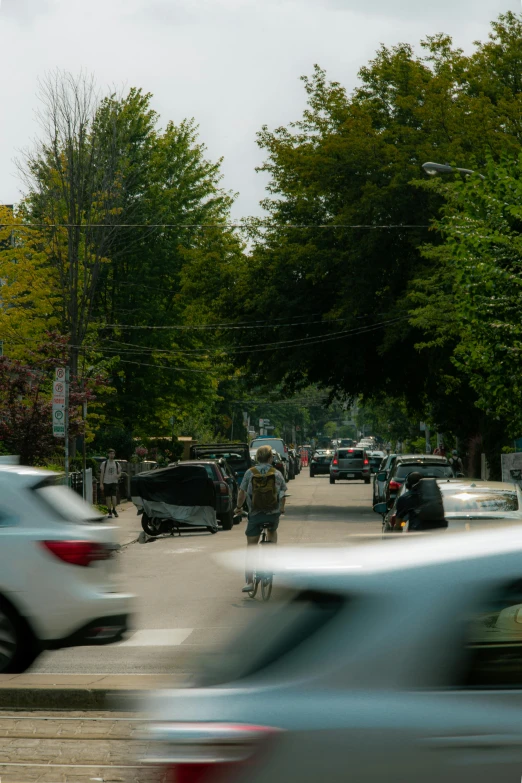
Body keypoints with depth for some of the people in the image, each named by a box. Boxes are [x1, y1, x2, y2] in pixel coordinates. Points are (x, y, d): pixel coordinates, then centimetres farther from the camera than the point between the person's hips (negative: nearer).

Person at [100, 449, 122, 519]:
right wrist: (101, 483, -5)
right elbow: (101, 474, 2)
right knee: (108, 497, 1)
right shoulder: (104, 463, 3)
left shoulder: (117, 464, 8)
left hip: (114, 482, 0)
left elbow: (120, 473, 14)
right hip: (106, 482, 0)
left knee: (114, 496, -14)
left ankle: (114, 509, 6)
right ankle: (110, 512, 10)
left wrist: (118, 475, -12)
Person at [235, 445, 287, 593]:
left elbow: (242, 493, 2)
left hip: (255, 514, -1)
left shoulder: (250, 473, -3)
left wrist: (238, 507, 20)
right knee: (272, 531, 35)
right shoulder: (277, 474, 0)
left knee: (251, 547, 6)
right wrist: (281, 509, 29)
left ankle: (249, 581, -2)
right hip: (273, 514, 1)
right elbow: (283, 494, 10)